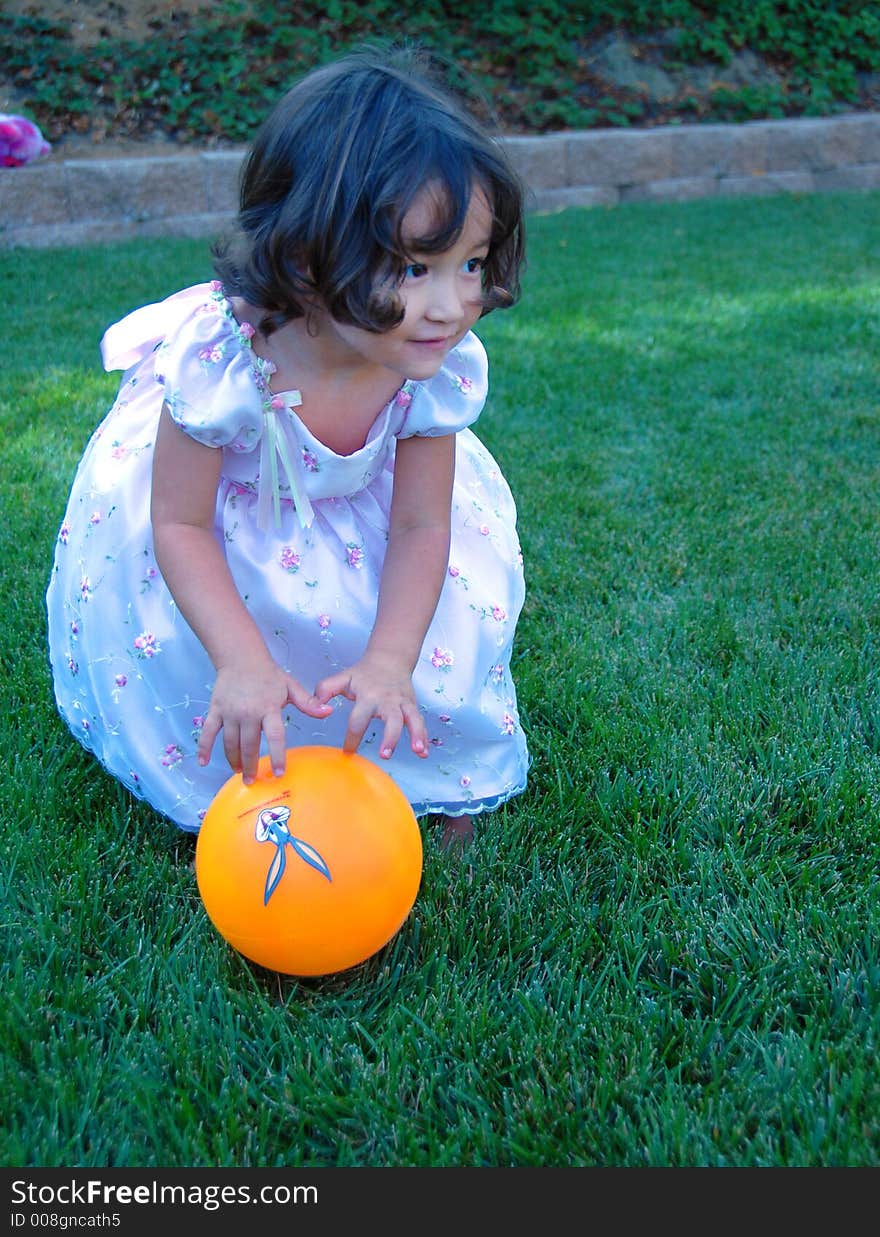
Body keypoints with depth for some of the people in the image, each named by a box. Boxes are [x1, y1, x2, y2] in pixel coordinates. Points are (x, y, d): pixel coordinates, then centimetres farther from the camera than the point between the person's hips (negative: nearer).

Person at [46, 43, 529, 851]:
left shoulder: (443, 367, -31)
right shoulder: (222, 357, -42)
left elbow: (420, 526, -23)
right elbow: (180, 525, -30)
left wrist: (389, 662, -37)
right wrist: (242, 660, -42)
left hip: (358, 499, 3)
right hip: (230, 497, -2)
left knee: (447, 607, -5)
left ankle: (434, 778, 20)